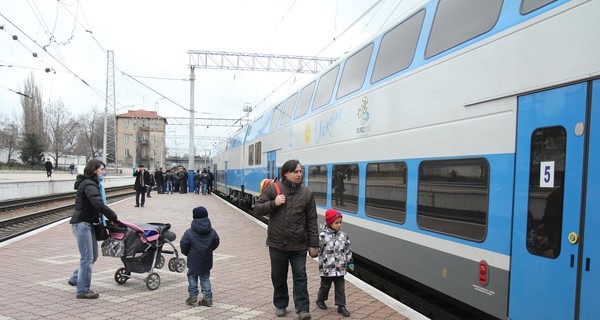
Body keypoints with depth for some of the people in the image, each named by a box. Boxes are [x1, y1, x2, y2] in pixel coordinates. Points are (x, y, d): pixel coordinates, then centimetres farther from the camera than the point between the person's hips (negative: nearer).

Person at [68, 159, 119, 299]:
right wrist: (113, 217, -22)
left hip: (87, 223, 10)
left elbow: (96, 205, 18)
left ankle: (75, 279, 30)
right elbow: (99, 204, -29)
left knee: (93, 256, 16)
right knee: (87, 258, -5)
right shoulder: (89, 184, -16)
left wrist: (110, 217, 7)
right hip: (82, 224, -10)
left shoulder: (91, 183, 16)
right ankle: (83, 291, 3)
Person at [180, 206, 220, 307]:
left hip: (194, 261, -3)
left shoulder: (189, 232, -13)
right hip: (207, 261, 3)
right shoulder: (212, 232, -3)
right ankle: (207, 298, 10)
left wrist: (186, 253, 12)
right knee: (205, 278, 12)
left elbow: (183, 245, -8)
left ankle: (192, 296, 12)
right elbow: (216, 243, 6)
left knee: (192, 277, 15)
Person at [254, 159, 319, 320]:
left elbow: (312, 221, 2)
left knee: (300, 276, 1)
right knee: (279, 277, 14)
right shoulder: (272, 188, -3)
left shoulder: (306, 193, 0)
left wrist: (313, 245, 0)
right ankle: (280, 305, 31)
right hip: (277, 243, 1)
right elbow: (257, 209, 1)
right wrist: (273, 203, -17)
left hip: (299, 245, 0)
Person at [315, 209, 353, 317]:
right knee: (325, 285, 15)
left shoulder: (343, 235, 2)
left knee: (340, 288, 6)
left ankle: (341, 306, 15)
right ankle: (320, 300, 37)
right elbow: (318, 249, -9)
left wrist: (350, 262, 9)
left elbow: (348, 250, 9)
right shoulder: (323, 236, -14)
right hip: (327, 268, -3)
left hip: (340, 268, 3)